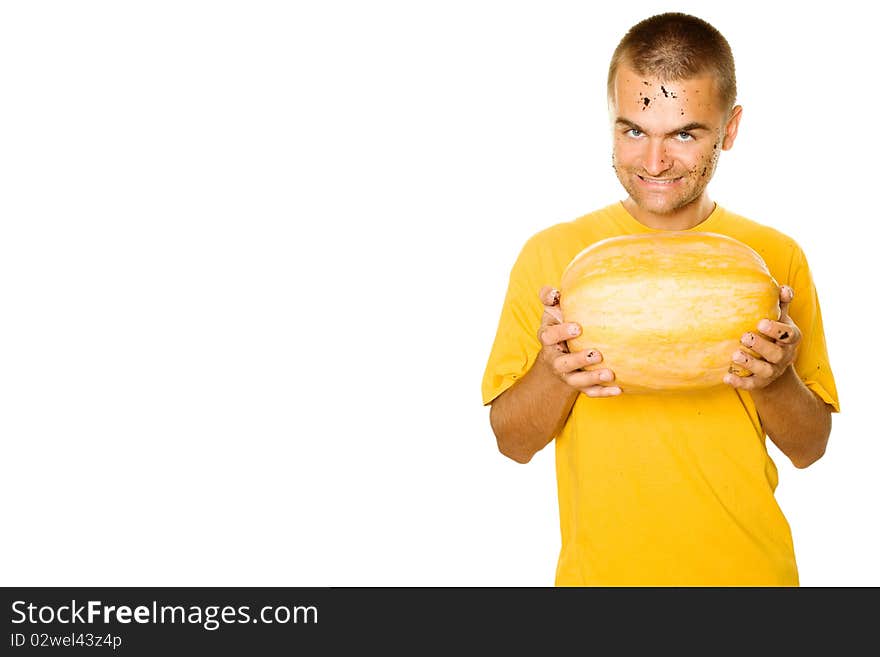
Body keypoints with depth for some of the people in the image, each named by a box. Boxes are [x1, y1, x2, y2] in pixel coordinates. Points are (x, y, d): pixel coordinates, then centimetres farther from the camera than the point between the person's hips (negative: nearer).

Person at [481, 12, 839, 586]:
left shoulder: (776, 258, -3)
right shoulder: (551, 253, -6)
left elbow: (810, 448, 1)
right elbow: (513, 441, -3)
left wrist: (774, 382, -18)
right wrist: (555, 372, -21)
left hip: (750, 570, 1)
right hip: (599, 569, 0)